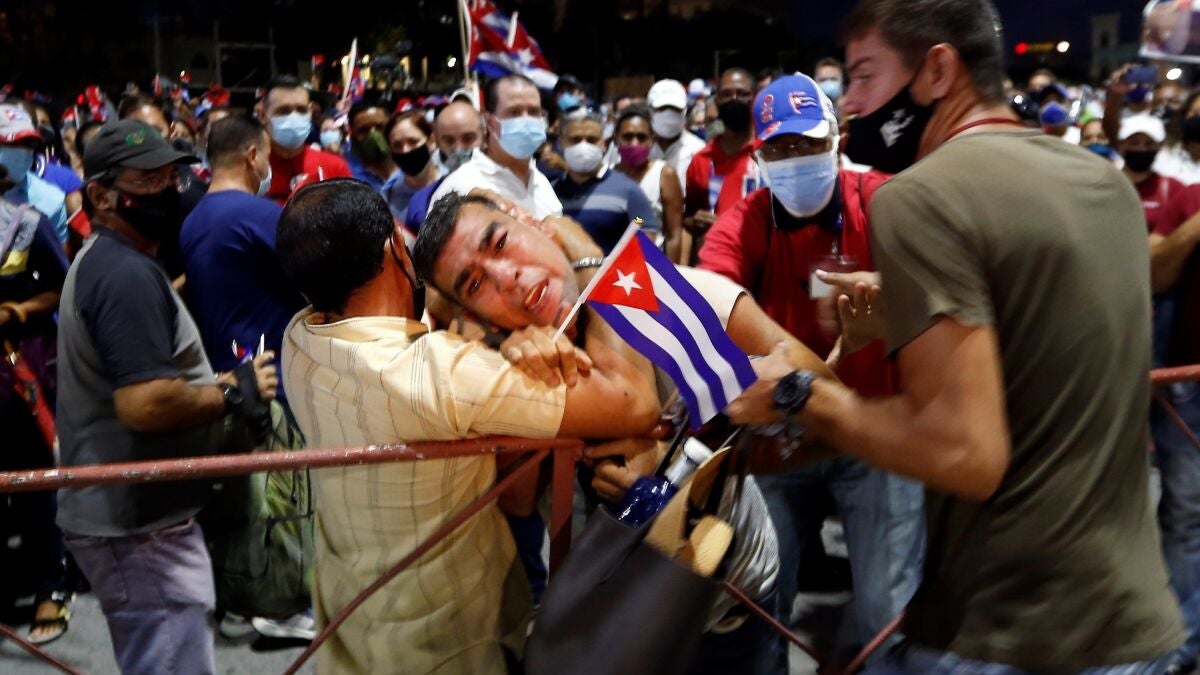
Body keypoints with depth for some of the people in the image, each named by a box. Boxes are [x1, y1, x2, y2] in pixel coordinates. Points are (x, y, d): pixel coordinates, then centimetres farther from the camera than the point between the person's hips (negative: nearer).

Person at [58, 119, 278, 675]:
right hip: (140, 525, -11)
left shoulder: (100, 261, 15)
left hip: (123, 513, 11)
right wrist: (234, 392, -15)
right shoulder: (129, 273, -20)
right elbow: (145, 403, -30)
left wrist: (210, 382, 13)